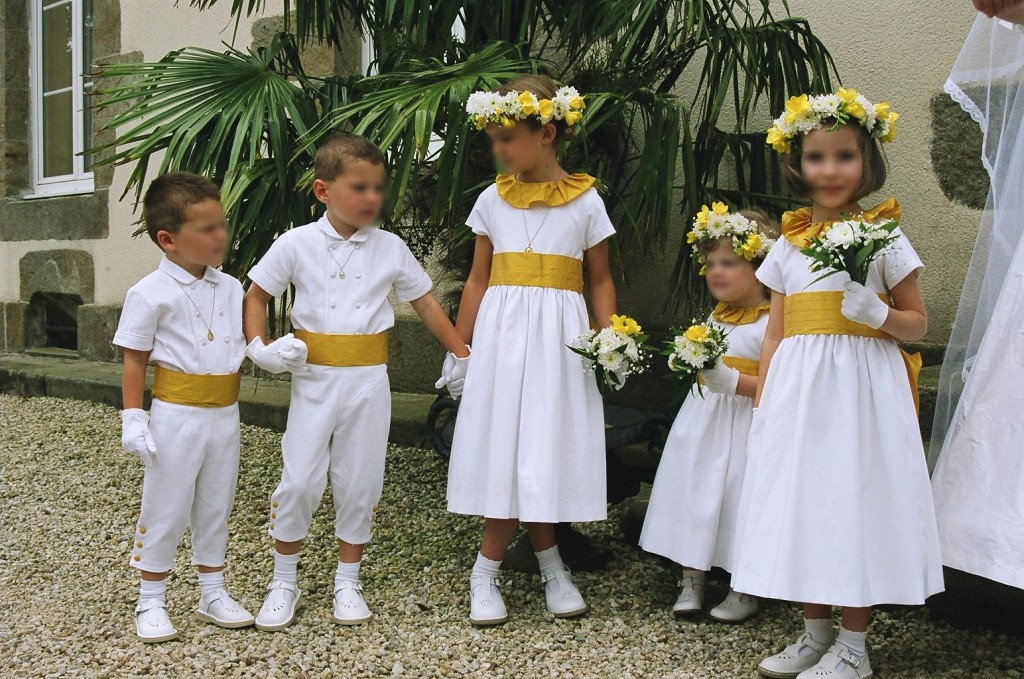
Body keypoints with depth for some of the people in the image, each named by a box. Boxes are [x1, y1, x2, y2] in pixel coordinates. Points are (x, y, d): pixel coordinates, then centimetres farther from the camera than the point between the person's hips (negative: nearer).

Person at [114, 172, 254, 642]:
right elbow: (134, 361, -8)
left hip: (224, 414, 5)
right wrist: (133, 421, -11)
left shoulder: (230, 288, 4)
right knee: (165, 510, 6)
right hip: (176, 417, -5)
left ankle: (212, 594, 30)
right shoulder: (150, 295, -12)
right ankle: (151, 603, 21)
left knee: (216, 507, 16)